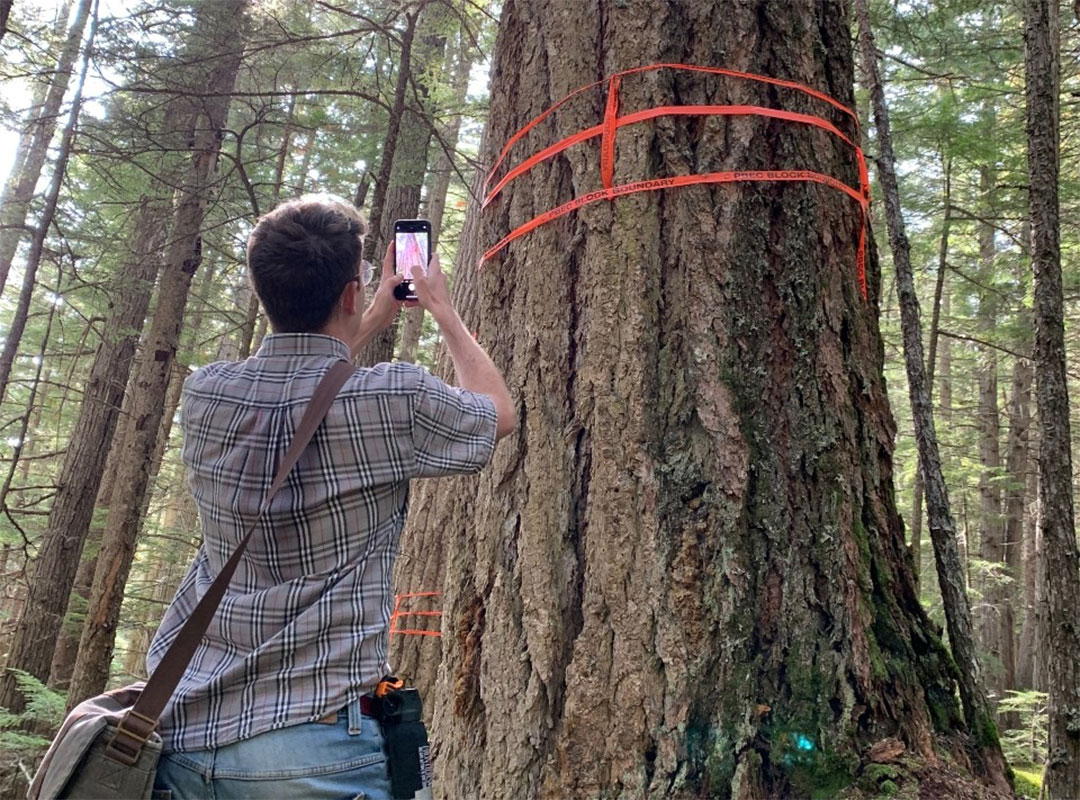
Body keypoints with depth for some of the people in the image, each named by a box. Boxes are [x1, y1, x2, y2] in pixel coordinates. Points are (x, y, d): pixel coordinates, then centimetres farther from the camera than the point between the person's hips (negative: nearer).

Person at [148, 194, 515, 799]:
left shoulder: (204, 393, 0)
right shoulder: (392, 399, -14)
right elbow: (500, 414, 9)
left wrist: (375, 321, 30)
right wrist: (443, 310, 20)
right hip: (311, 740, -4)